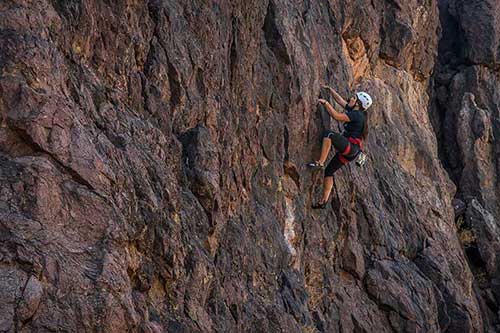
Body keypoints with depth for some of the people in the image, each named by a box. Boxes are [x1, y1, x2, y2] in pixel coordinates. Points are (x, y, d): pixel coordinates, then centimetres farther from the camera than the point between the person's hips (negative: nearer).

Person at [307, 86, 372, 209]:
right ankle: (324, 201, 7)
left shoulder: (356, 114, -11)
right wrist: (329, 89, 28)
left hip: (351, 147, -10)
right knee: (329, 170, 9)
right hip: (349, 151, 10)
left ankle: (320, 162, -28)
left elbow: (336, 116, -20)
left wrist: (325, 103, -13)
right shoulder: (353, 111, 17)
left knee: (328, 134, -27)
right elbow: (339, 99, 27)